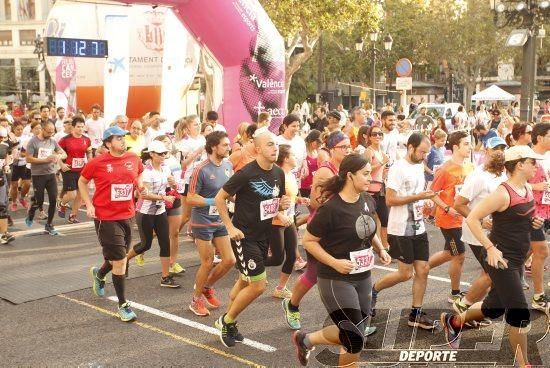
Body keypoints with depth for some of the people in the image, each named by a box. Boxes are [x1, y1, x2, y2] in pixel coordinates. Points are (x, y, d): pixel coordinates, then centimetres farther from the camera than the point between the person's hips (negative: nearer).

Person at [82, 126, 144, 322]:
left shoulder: (134, 159, 0)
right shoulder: (97, 162, -11)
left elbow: (139, 175, 22)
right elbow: (82, 182, 3)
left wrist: (140, 184, 1)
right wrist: (89, 204, -7)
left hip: (127, 216, 5)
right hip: (105, 217, -5)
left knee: (118, 259, 19)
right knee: (120, 261, -5)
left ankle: (99, 274, 53)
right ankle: (123, 305, 11)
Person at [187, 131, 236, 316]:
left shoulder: (228, 166, 2)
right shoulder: (201, 170, -18)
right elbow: (190, 199, -17)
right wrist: (214, 201, -22)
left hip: (220, 222, 6)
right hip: (203, 222, -6)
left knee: (229, 260, 5)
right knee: (208, 264, 1)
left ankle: (207, 287, 30)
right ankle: (196, 299, 22)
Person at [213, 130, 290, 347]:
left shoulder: (279, 173, 2)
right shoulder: (246, 173, -19)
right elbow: (219, 198, -13)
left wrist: (283, 205, -7)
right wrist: (230, 227, -16)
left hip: (263, 236, 7)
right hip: (244, 236, -7)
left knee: (245, 282, 18)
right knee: (258, 286, -9)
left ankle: (227, 320, 37)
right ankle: (227, 321, 13)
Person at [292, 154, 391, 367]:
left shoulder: (368, 201, 2)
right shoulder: (331, 208, -20)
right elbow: (308, 241, -13)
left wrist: (380, 249, 3)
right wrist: (334, 262, -22)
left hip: (362, 278, 8)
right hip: (336, 280, -8)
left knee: (356, 337, 12)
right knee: (354, 338, -9)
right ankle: (305, 339, 15)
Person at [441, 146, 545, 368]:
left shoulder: (527, 189, 7)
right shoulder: (503, 193, -19)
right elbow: (472, 219, -19)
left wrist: (534, 223, 2)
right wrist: (490, 248, -23)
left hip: (517, 260, 9)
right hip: (501, 259, -9)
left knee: (495, 307, 20)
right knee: (519, 312, -6)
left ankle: (454, 321, 42)